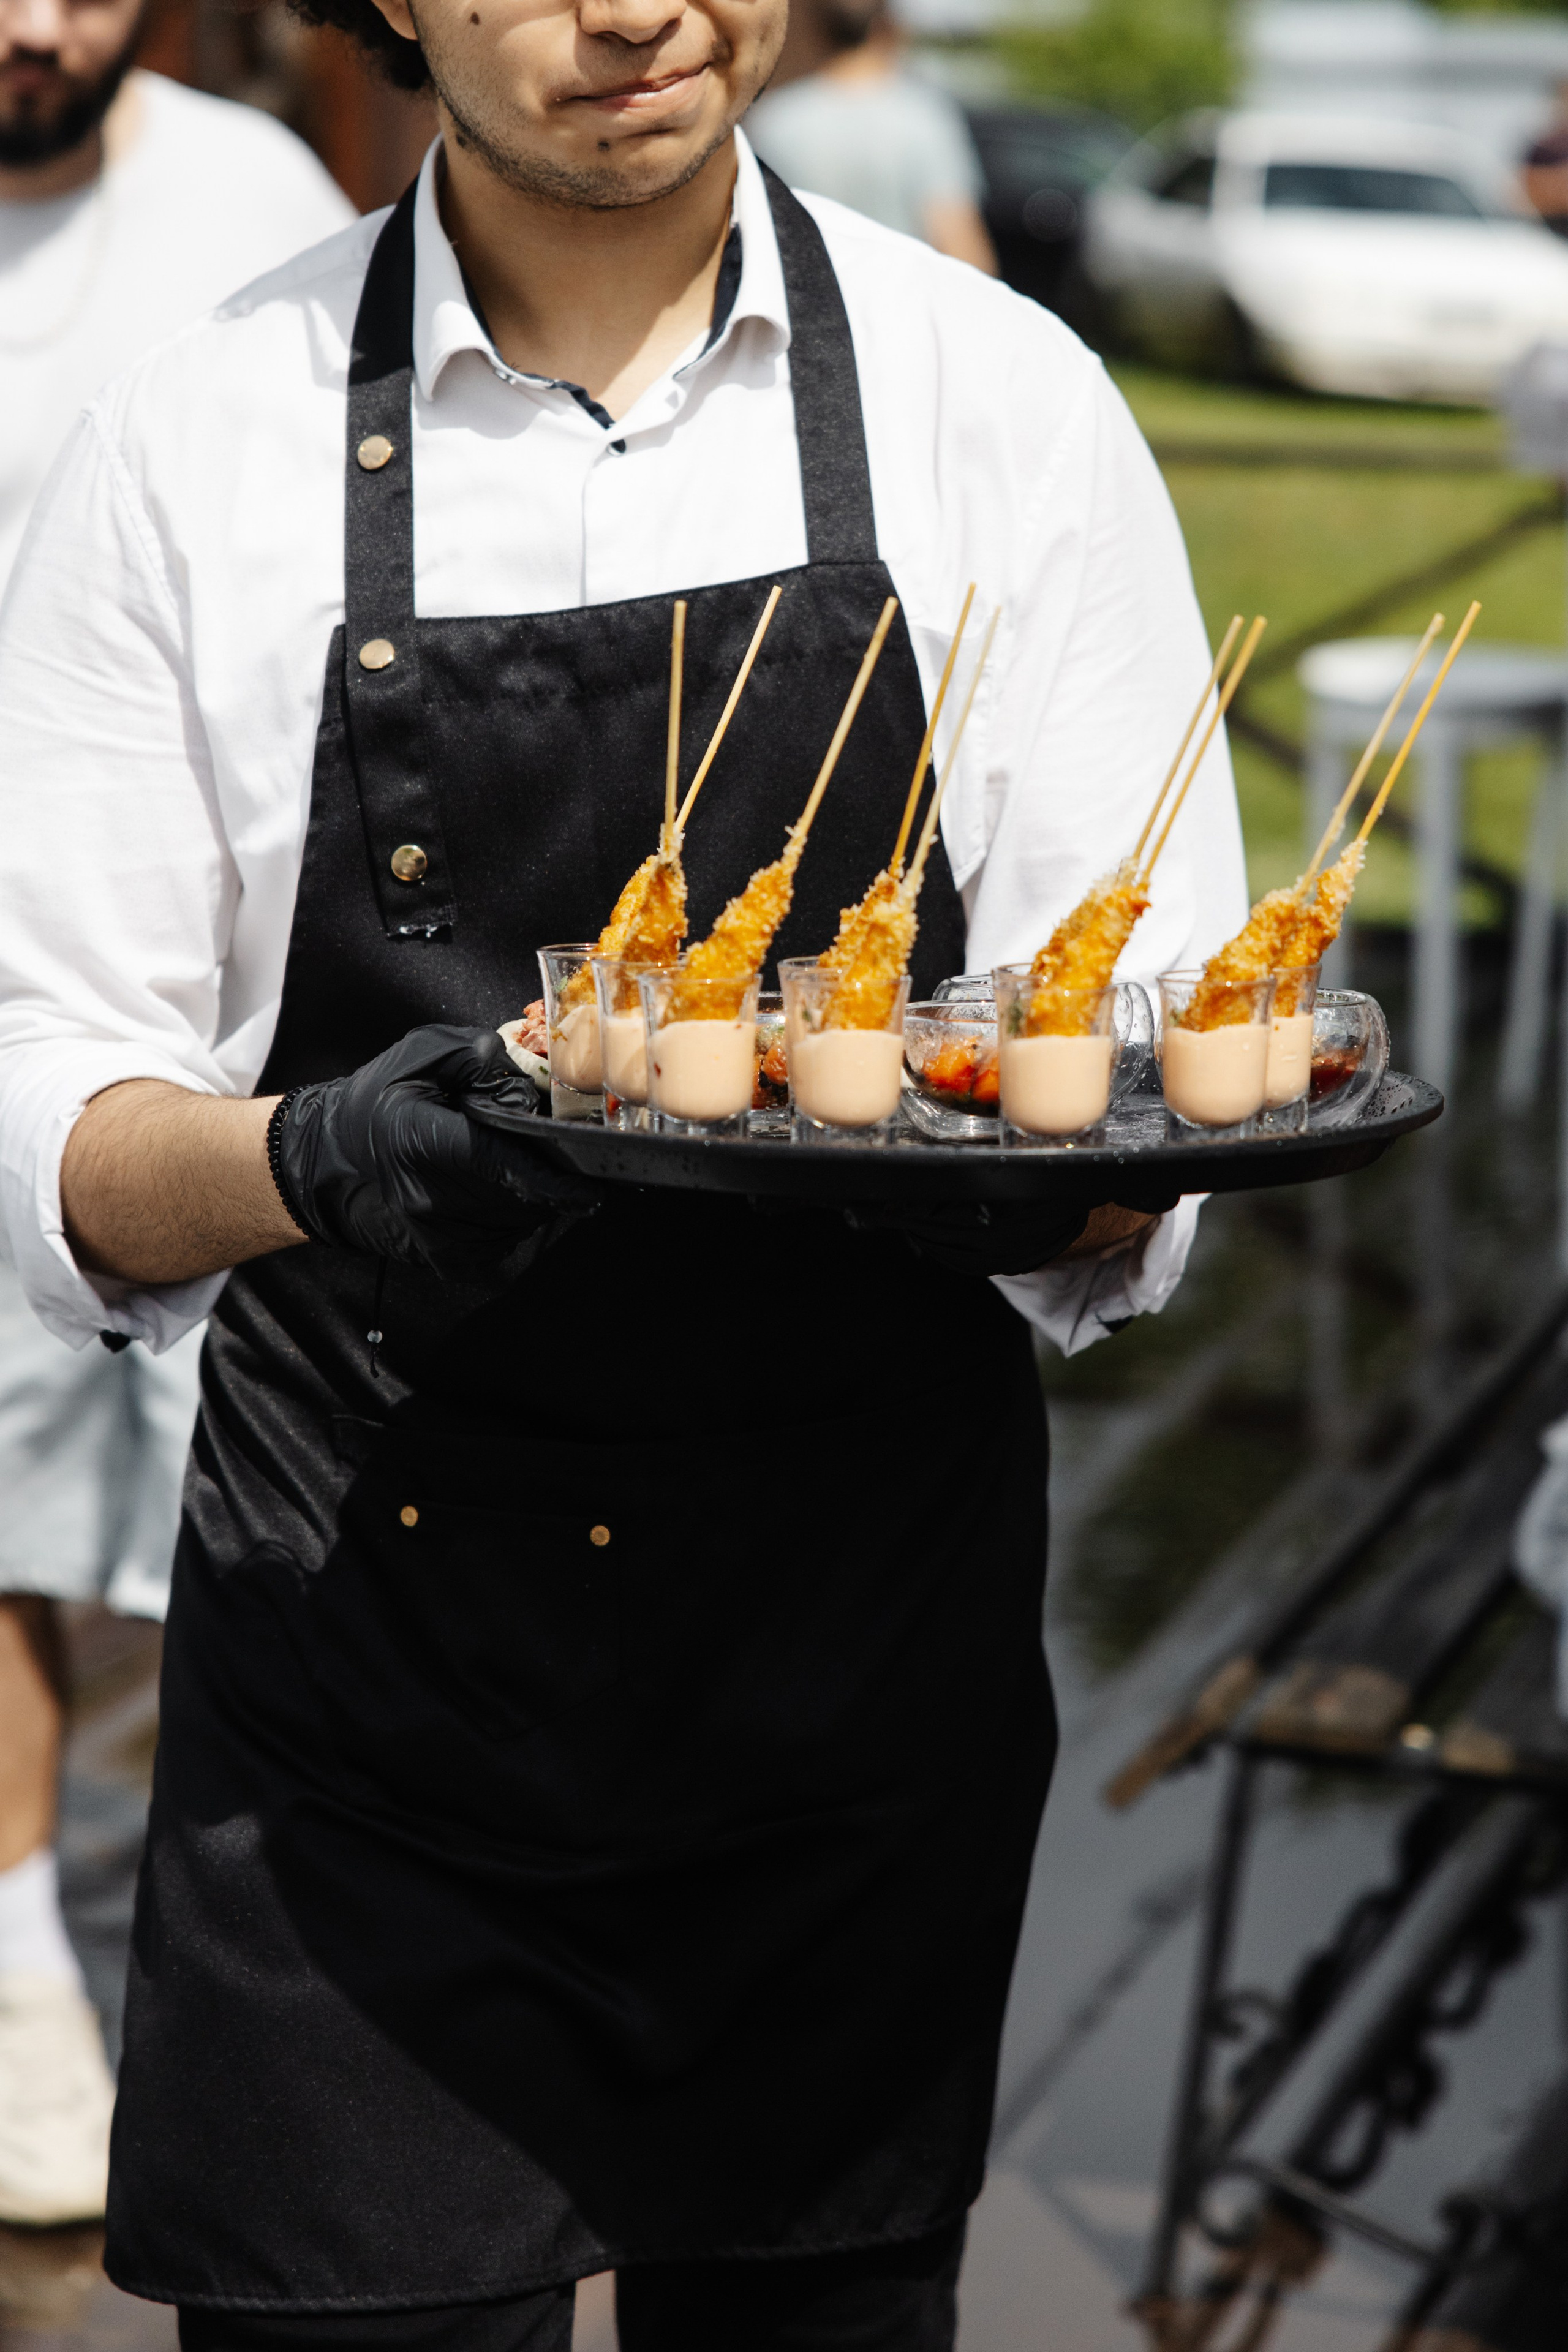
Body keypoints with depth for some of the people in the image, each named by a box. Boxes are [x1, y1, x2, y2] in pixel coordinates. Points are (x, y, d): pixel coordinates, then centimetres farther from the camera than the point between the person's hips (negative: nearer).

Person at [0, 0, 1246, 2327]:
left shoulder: (1005, 403, 0)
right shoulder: (200, 436, -1)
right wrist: (315, 1158, -24)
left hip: (863, 1635, 1)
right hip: (357, 1650, -1)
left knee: (819, 2292, 13)